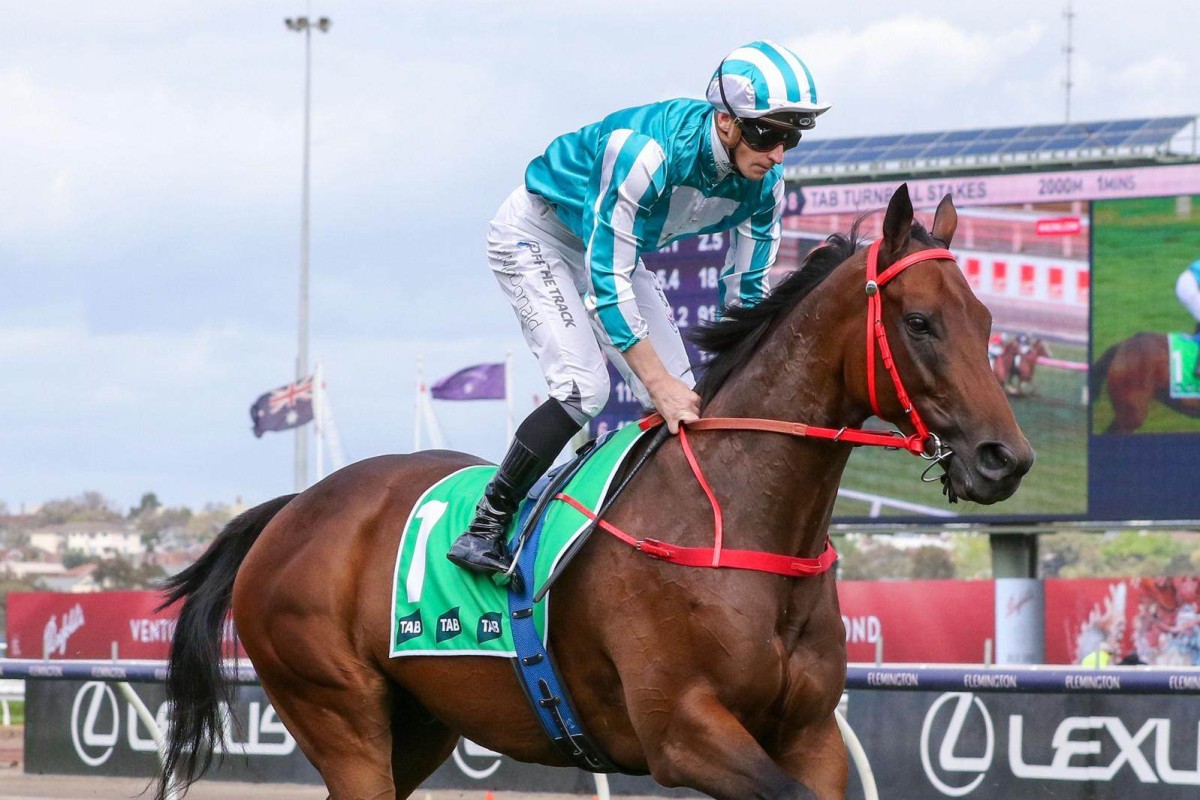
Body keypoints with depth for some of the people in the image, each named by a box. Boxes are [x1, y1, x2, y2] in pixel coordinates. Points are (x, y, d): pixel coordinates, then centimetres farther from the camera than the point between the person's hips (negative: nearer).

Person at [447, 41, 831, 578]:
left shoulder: (763, 183, -17)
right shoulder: (644, 151, -39)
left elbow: (747, 295, -4)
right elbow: (606, 281, -36)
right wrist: (658, 381, -36)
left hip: (614, 246, 7)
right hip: (536, 235, -7)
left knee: (681, 400, -3)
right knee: (583, 387, -23)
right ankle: (485, 528, -14)